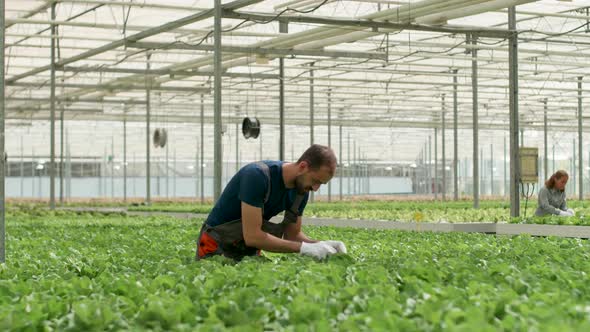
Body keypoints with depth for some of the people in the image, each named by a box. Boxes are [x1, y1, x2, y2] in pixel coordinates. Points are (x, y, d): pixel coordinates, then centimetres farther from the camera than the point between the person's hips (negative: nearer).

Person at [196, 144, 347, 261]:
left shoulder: (301, 189, -7)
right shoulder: (258, 175, -29)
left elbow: (292, 234, 4)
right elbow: (252, 236, -32)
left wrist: (320, 244, -15)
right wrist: (304, 248, -30)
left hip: (251, 250, 5)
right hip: (217, 243, -5)